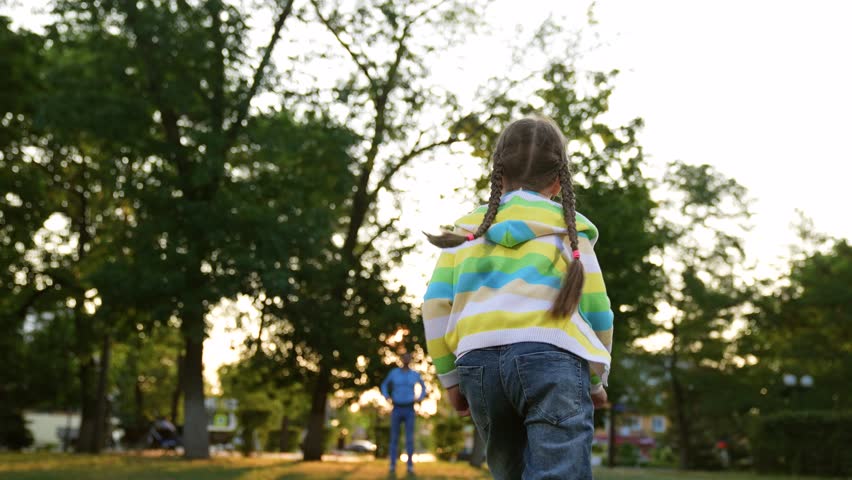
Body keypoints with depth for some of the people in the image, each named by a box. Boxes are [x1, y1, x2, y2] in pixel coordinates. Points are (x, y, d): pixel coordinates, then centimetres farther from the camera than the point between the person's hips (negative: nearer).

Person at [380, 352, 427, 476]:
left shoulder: (415, 374, 5)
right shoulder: (393, 373, 3)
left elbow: (423, 387, 23)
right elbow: (384, 385, 18)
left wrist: (420, 399, 5)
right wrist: (386, 397, 0)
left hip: (409, 410, 0)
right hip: (396, 409, 0)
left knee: (409, 439, -4)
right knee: (394, 438, -2)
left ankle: (410, 466, 2)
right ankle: (393, 466, 3)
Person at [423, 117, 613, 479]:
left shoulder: (468, 229, 18)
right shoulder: (569, 230, 12)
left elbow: (436, 303, 10)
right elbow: (596, 311, 9)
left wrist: (450, 376, 18)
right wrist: (596, 381, 22)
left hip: (480, 362, 4)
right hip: (552, 358, -3)